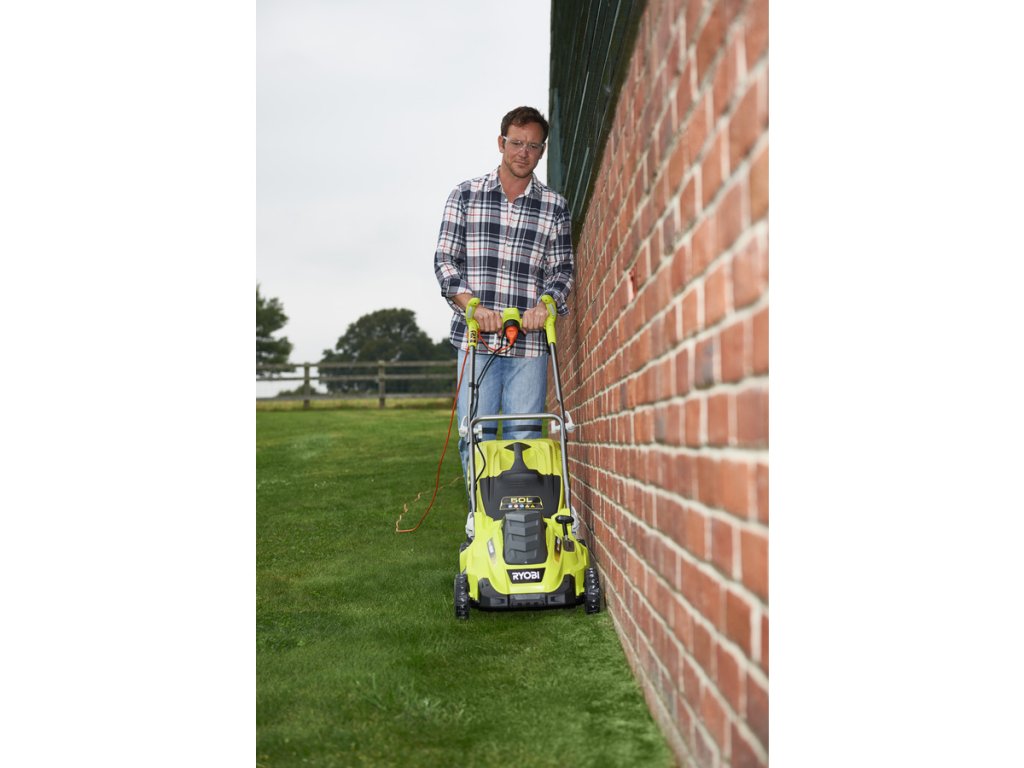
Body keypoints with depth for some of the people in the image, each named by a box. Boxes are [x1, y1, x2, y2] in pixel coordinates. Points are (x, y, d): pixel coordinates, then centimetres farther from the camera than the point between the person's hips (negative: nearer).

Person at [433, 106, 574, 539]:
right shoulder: (465, 196, 9)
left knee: (523, 435, -1)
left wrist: (546, 303, -9)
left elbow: (562, 270, 12)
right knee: (476, 433, -2)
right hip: (476, 338, 0)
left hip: (529, 341, 0)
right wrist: (473, 304, -11)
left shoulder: (555, 207, 11)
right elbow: (445, 260, 5)